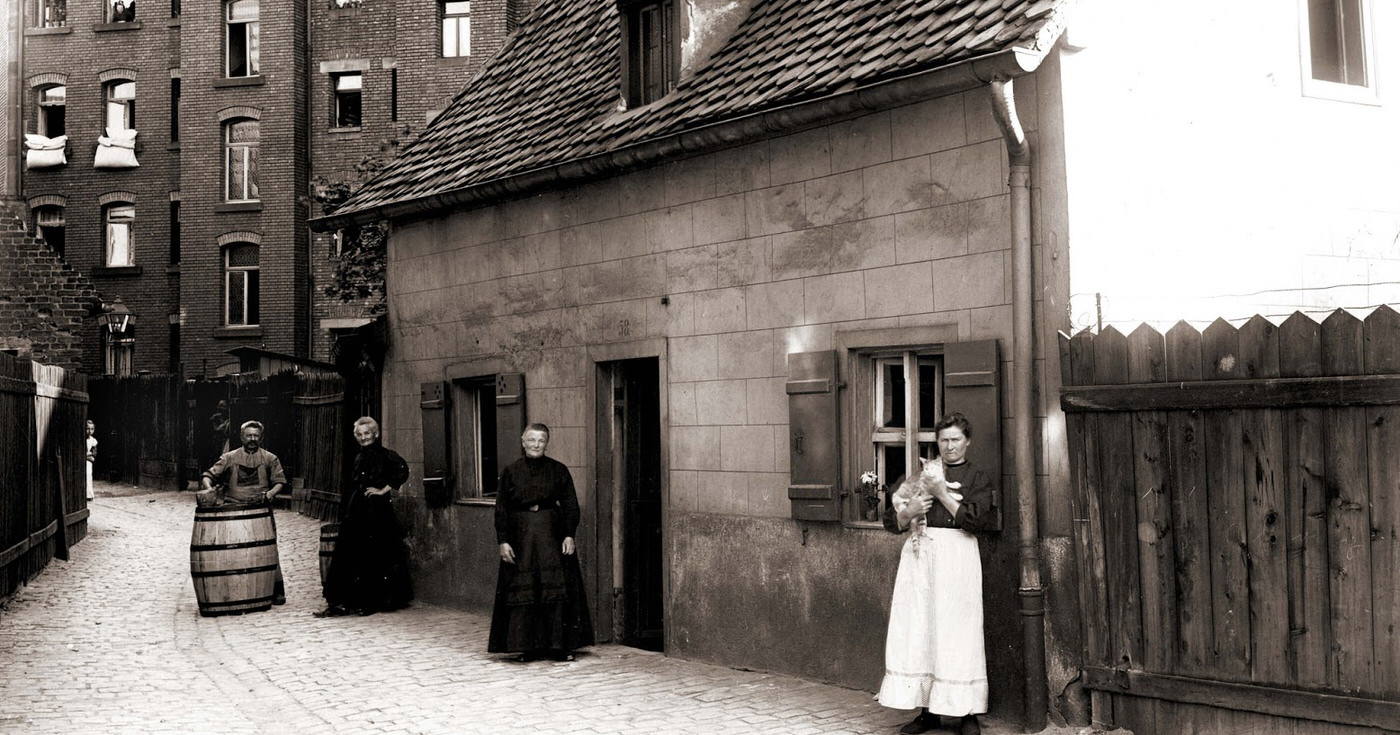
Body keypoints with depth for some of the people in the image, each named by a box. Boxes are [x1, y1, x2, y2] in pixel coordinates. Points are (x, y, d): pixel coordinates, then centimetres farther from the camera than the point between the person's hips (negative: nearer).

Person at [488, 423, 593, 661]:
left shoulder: (558, 470, 4)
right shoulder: (511, 472, 4)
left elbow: (570, 505, 3)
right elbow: (501, 509, 4)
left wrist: (569, 535, -8)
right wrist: (503, 541, -4)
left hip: (552, 535, 0)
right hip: (521, 536, 0)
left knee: (556, 588, -2)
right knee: (523, 590, 1)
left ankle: (560, 645, 4)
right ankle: (529, 646, 9)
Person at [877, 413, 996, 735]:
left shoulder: (979, 478, 8)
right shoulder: (923, 474, 17)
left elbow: (976, 521, -8)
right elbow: (892, 521, 14)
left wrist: (942, 493, -8)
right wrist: (910, 511, -6)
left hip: (956, 555, -4)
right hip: (918, 553, 4)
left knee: (956, 633, -6)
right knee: (917, 630, 1)